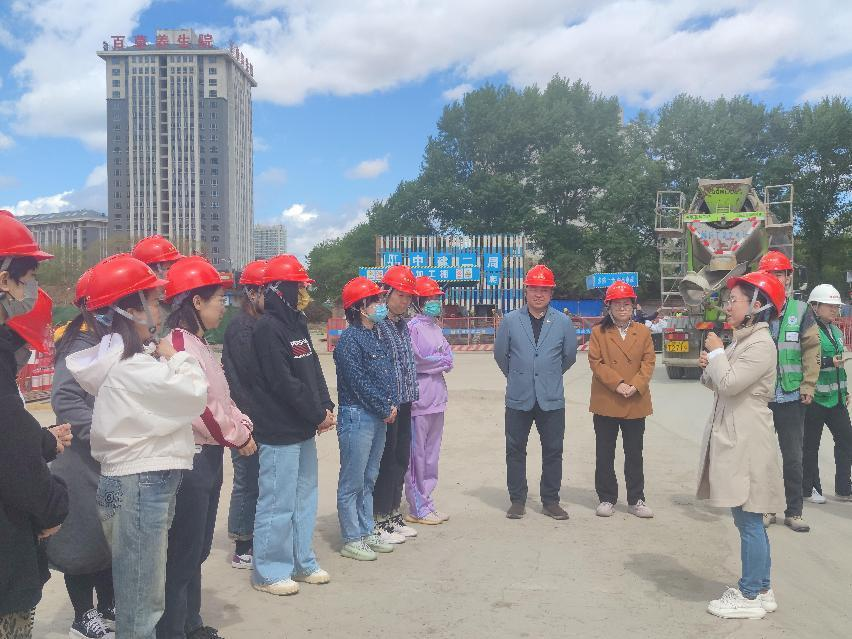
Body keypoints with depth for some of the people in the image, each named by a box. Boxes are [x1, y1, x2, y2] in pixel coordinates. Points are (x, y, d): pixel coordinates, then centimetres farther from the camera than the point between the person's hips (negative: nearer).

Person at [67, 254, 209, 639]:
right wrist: (175, 357, -6)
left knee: (142, 593, 22)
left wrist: (164, 358, 1)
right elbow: (194, 394, -20)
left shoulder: (123, 358, 10)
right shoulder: (131, 368, -20)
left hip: (141, 481, 10)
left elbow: (166, 401, 12)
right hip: (141, 485, -10)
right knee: (141, 603, 4)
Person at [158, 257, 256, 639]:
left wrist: (243, 426, 1)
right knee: (183, 555, 1)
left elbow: (221, 398, 17)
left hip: (209, 457, 10)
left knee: (197, 550, 20)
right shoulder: (178, 345, -18)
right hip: (191, 459, -10)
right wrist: (238, 437, -11)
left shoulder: (199, 344, 13)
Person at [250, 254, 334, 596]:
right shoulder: (267, 328, -15)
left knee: (305, 497, 16)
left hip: (305, 430, 9)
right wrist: (317, 415, -13)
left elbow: (313, 369, 14)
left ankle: (302, 563, 29)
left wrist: (326, 407, 1)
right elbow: (283, 382, -20)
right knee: (278, 503, 0)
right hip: (279, 432, -9)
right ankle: (269, 572, 14)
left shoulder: (297, 323, 13)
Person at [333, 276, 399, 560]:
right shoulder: (349, 340, -14)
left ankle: (366, 532, 28)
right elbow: (359, 382, -18)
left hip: (380, 417, 9)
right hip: (356, 416, -9)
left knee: (368, 480, 17)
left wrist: (393, 405, 0)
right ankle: (351, 539, 11)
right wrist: (385, 409, -11)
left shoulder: (378, 337, 12)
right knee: (352, 482, 1)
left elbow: (389, 373, 14)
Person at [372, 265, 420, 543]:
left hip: (403, 405, 8)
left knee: (400, 459, 15)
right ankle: (380, 522, 13)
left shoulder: (403, 325, 13)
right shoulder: (376, 325, -13)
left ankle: (393, 515, 28)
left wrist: (410, 396, 14)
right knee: (386, 461, 0)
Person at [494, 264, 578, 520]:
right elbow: (500, 353, 10)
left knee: (553, 451, 7)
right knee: (515, 450, 6)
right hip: (518, 398, 0)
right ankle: (517, 500, 19)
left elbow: (569, 355, 13)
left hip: (552, 399, 0)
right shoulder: (510, 320, -1)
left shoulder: (563, 322, 1)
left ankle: (551, 500, 20)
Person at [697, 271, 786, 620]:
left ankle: (750, 597, 7)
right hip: (734, 440, 10)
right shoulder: (742, 341, 16)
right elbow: (721, 385, 20)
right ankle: (760, 588, 26)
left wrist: (716, 352, -9)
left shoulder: (761, 344, -15)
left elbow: (730, 383, -22)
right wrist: (709, 366, 1)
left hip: (747, 443, -10)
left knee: (749, 521, -2)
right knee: (748, 520, 16)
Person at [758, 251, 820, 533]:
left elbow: (811, 351, 0)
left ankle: (793, 512, 21)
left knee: (793, 457, 9)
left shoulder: (800, 311, 0)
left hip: (791, 398, 0)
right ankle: (766, 508, 24)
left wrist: (808, 387, -5)